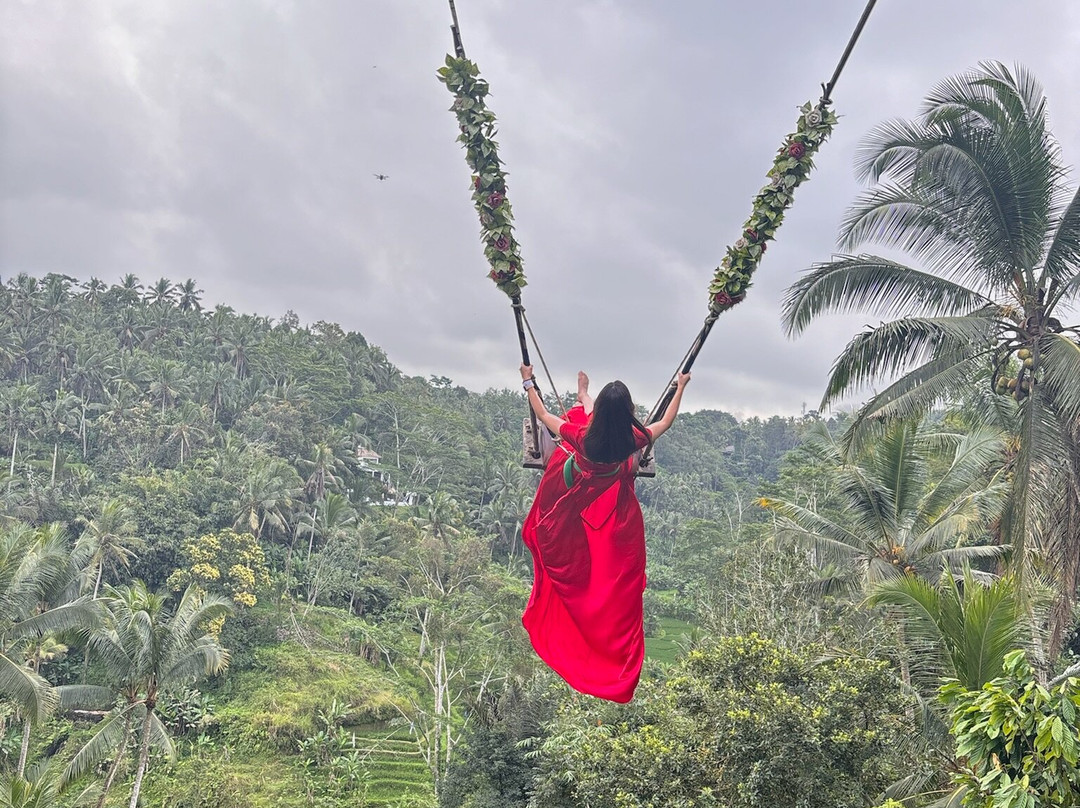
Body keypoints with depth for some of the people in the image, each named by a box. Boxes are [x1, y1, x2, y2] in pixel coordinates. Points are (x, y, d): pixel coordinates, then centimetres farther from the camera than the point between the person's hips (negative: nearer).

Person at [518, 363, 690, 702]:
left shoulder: (582, 436, -35)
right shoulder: (634, 439, -32)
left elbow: (543, 415, -15)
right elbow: (666, 421, -7)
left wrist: (528, 382, -1)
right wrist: (680, 388, 7)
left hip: (580, 515, 0)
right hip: (618, 518, 1)